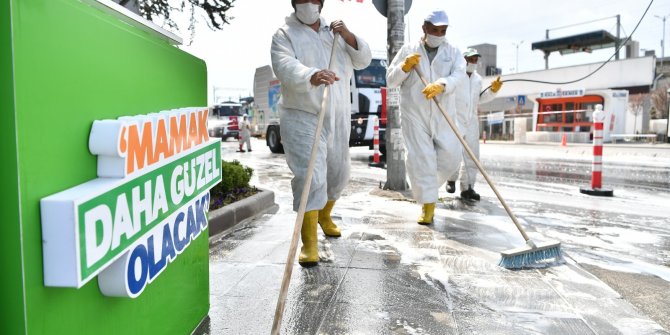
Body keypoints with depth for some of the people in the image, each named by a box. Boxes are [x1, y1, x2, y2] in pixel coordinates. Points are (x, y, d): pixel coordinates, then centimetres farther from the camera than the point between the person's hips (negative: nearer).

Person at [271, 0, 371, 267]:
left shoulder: (335, 32, 12)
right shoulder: (285, 35, -5)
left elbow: (363, 60, 5)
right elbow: (285, 66, -25)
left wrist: (348, 37, -13)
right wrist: (312, 76, -46)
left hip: (338, 118, 6)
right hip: (302, 118, -6)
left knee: (338, 173, 15)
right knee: (309, 176, -15)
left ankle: (324, 216, 41)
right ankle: (309, 243, -9)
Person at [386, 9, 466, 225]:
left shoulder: (452, 52, 10)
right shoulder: (408, 50, 7)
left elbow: (459, 74, -11)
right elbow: (391, 81, 5)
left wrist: (441, 85, -32)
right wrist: (405, 67, -15)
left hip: (443, 116, 2)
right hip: (414, 114, -2)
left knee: (450, 158, 1)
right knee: (420, 160, -5)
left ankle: (427, 186, 29)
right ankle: (428, 204, 5)